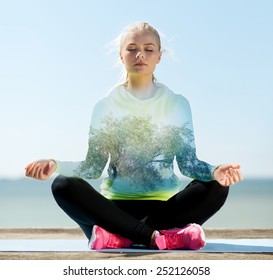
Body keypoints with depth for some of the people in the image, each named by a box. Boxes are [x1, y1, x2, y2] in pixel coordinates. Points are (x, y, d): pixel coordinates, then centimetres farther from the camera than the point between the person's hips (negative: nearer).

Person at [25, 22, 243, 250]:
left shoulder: (177, 104, 8)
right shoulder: (106, 106, 8)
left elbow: (188, 162, 1)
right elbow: (93, 166, 3)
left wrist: (214, 171, -21)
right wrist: (56, 166, -16)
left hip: (164, 206, 0)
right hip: (116, 205, 0)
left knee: (216, 188, -26)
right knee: (64, 185, -26)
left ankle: (120, 236, -30)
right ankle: (156, 237, -35)